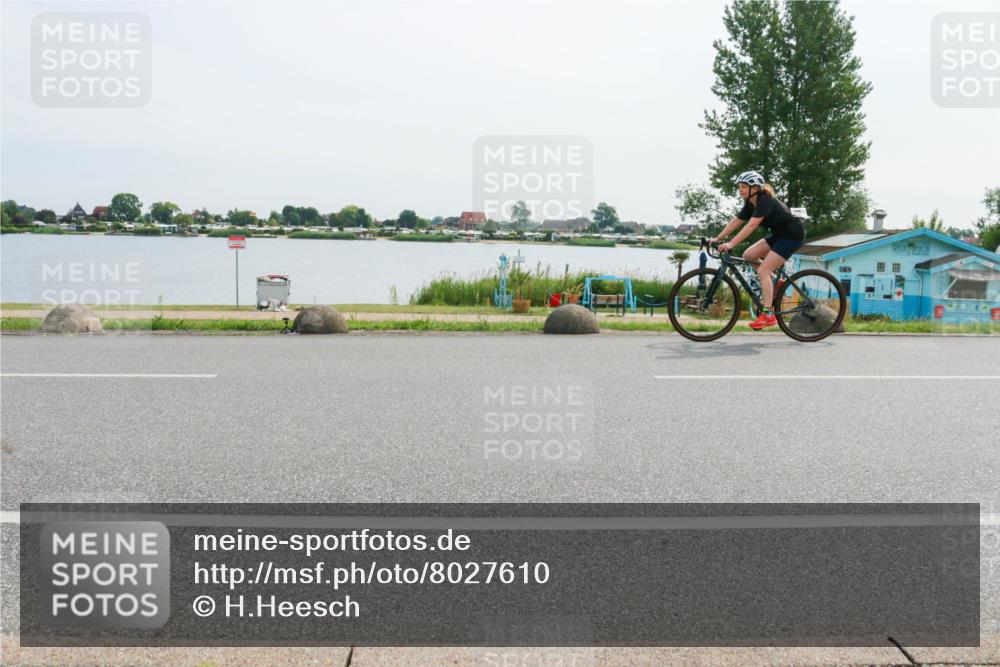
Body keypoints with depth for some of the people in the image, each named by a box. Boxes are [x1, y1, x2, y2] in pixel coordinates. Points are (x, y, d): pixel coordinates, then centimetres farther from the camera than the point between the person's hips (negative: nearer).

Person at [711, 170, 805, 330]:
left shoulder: (764, 201, -24)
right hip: (779, 234, 9)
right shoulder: (750, 204, 4)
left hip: (792, 235, -9)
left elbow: (751, 226, -34)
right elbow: (735, 222, 4)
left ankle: (768, 315, -16)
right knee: (748, 255, 1)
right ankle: (775, 282, 11)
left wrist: (731, 244, -39)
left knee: (763, 271, -16)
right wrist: (718, 238, -4)